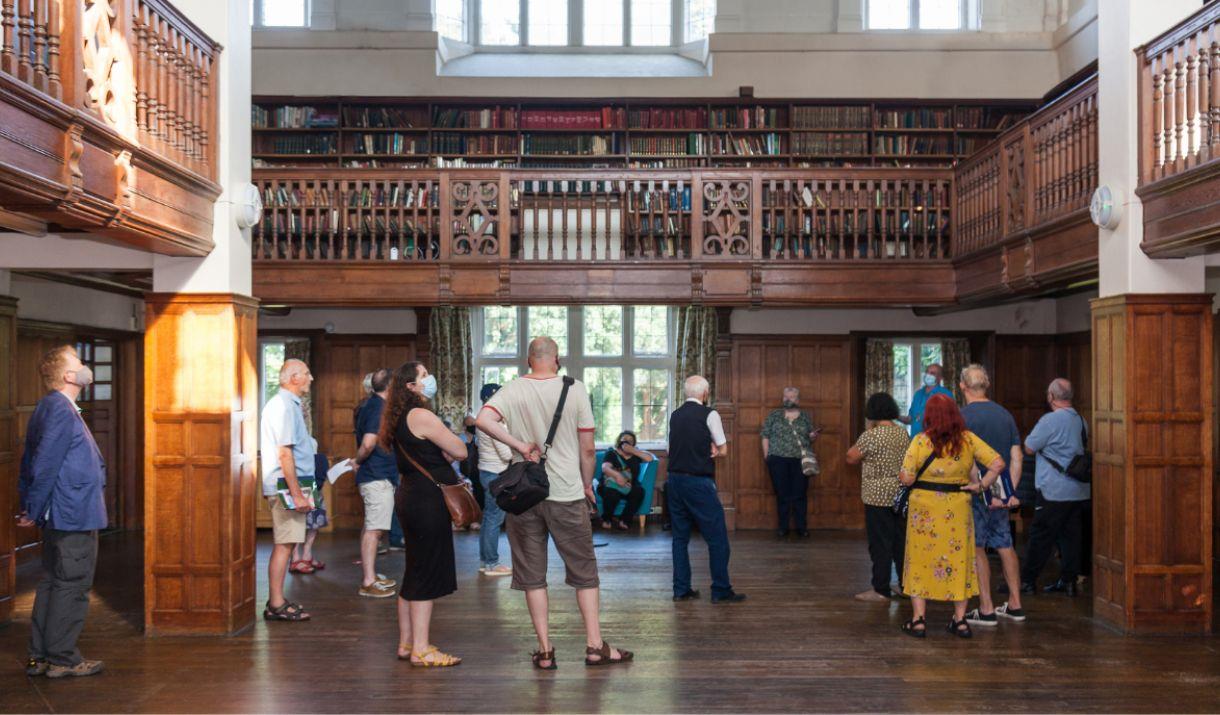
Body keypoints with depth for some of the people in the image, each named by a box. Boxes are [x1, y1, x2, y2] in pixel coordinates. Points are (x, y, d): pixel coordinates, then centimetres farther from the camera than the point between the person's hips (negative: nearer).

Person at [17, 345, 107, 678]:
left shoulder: (52, 408, 15)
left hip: (62, 517, 10)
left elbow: (30, 461, 18)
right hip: (76, 516, -10)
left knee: (53, 583, 14)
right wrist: (34, 511, -13)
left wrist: (29, 507, 18)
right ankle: (62, 658, 5)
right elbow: (45, 464, -20)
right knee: (72, 586, -2)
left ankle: (40, 656, 21)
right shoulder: (61, 410, -16)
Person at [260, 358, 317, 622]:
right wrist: (297, 493, -21)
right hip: (286, 484, -10)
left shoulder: (284, 403, 18)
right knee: (285, 543, -7)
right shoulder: (285, 405, -14)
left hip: (288, 486, 10)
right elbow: (284, 453, -20)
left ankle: (277, 600, 20)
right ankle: (276, 605, -3)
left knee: (285, 543, 13)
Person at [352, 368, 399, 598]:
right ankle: (368, 583, -6)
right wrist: (358, 461, -10)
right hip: (379, 477, -10)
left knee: (370, 528, 15)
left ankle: (369, 577, 23)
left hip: (372, 476, 10)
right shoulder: (379, 407, -17)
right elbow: (368, 443, -25)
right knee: (374, 529, -8)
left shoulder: (369, 405, 14)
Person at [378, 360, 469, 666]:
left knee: (414, 574, 15)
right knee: (427, 575, -5)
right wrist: (447, 446, 4)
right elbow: (460, 451, -14)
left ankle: (407, 643, 23)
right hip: (428, 501, -10)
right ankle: (421, 650, 0)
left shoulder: (401, 419, 15)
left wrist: (444, 453, -1)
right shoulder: (422, 416, -16)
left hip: (411, 497, 10)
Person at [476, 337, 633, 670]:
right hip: (566, 493, -1)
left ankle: (544, 650, 12)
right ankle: (595, 646, 13)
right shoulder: (575, 389, -4)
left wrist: (520, 446, -12)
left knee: (532, 574, 9)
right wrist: (587, 484, 11)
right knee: (584, 570, 10)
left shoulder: (513, 390, -2)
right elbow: (587, 448, -3)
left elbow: (483, 419, -20)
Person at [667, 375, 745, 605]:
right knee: (717, 537, 1)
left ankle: (681, 589, 14)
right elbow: (723, 450, -2)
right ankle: (721, 591, 4)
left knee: (680, 536, 12)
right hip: (699, 483, -7)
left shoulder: (675, 415, 11)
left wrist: (706, 450, 8)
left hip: (675, 480, 7)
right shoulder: (709, 415, -7)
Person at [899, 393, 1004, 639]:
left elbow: (907, 478, -13)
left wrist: (901, 476, 8)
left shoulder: (921, 441, -11)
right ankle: (960, 620, 18)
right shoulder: (968, 439, -2)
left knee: (921, 560, 7)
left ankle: (918, 620, 10)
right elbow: (997, 463, -5)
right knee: (958, 561, 14)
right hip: (958, 510, 3)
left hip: (925, 510, -2)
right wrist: (981, 485, 4)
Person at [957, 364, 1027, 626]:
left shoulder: (963, 416, -12)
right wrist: (1011, 491, 4)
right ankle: (1015, 605, 22)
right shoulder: (1005, 414, 9)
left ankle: (986, 610, 3)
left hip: (976, 491, -6)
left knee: (976, 548, 1)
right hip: (1002, 492, 6)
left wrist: (985, 492, -16)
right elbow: (1016, 457, 6)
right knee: (1005, 545, 15)